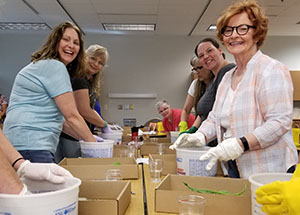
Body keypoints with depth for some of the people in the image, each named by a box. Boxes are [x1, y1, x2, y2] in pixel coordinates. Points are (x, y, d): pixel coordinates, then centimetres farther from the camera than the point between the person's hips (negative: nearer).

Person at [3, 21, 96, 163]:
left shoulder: (43, 66, 22)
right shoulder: (55, 67, -10)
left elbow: (58, 118, 21)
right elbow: (71, 116, -14)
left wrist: (86, 138, 16)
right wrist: (92, 142, -3)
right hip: (31, 147, -11)